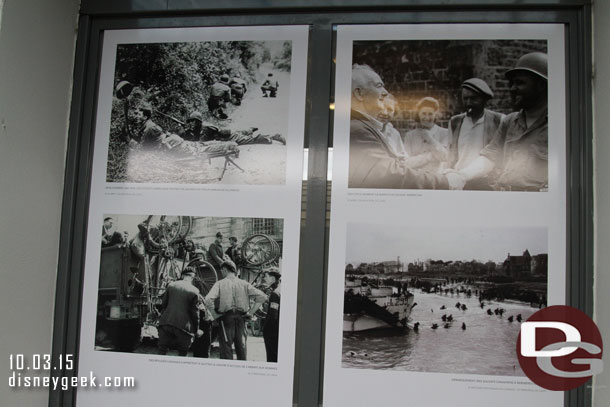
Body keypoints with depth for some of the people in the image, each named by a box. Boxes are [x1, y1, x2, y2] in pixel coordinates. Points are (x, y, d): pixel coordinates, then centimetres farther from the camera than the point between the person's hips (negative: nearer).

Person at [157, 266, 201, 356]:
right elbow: (195, 312, -3)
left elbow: (163, 304, 10)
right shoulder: (194, 291, -6)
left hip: (166, 323, 3)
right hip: (183, 325, -3)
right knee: (182, 353, 9)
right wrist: (196, 330, 7)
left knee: (162, 351, 12)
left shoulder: (171, 285, 5)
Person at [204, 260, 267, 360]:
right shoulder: (244, 284, 6)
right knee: (241, 349, 12)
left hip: (226, 318, -3)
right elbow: (262, 296, -1)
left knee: (226, 351, 3)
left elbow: (208, 300, -16)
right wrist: (251, 312, 5)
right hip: (241, 318, 3)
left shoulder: (220, 283, -2)